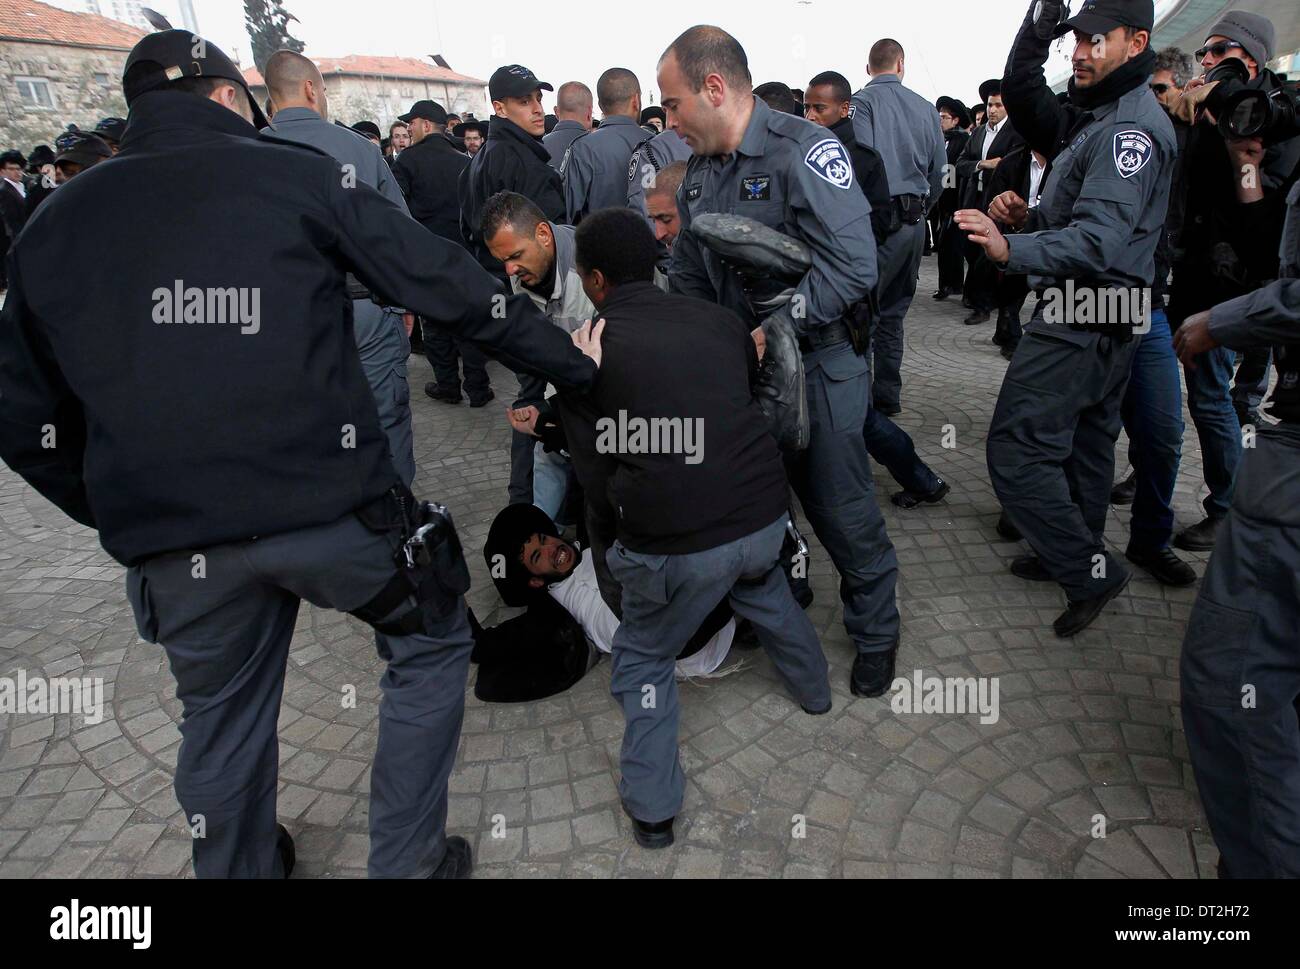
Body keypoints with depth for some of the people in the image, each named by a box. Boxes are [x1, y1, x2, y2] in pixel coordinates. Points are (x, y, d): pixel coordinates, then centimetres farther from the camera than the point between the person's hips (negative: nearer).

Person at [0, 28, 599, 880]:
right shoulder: (299, 177, 1)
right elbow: (450, 286, -2)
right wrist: (577, 367, 5)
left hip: (175, 542, 4)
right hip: (328, 505, -3)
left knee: (223, 723, 24)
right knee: (431, 647, 20)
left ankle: (241, 867, 47)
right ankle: (407, 862, 27)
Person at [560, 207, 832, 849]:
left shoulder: (585, 353, -2)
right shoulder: (719, 320, 7)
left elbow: (595, 473, 1)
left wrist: (623, 529, 19)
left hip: (675, 544, -4)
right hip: (765, 515, 5)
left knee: (643, 660, 21)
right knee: (765, 589, 37)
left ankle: (652, 811, 26)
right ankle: (814, 689, 56)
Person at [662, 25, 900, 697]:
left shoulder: (804, 149, -16)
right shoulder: (699, 174, 9)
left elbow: (853, 268, -24)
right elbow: (688, 279, 13)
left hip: (817, 367, -6)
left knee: (841, 510, 5)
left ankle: (876, 633, 29)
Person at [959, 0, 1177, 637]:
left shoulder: (1131, 129, -18)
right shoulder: (1097, 116, 14)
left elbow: (1098, 240, -31)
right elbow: (1021, 96, 16)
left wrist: (1012, 250, -45)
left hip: (1080, 322, -11)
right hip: (1105, 320, 11)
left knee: (1016, 450, -10)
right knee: (1084, 439, 19)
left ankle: (1090, 572, 3)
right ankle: (1074, 554, 36)